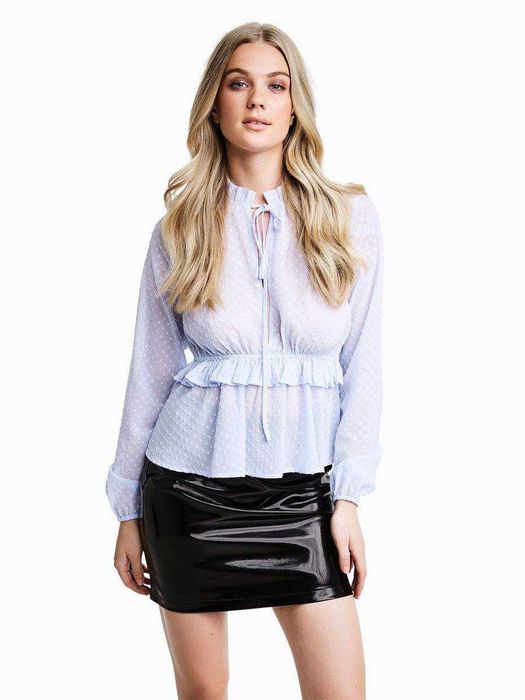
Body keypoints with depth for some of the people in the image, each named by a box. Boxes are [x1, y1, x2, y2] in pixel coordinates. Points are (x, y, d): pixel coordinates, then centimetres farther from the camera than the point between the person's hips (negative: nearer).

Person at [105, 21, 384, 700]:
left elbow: (363, 364, 0)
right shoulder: (178, 229, 1)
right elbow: (151, 372, 5)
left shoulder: (350, 217, 0)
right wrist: (128, 511, 7)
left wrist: (349, 496, -5)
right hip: (191, 486, 0)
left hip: (302, 489, 0)